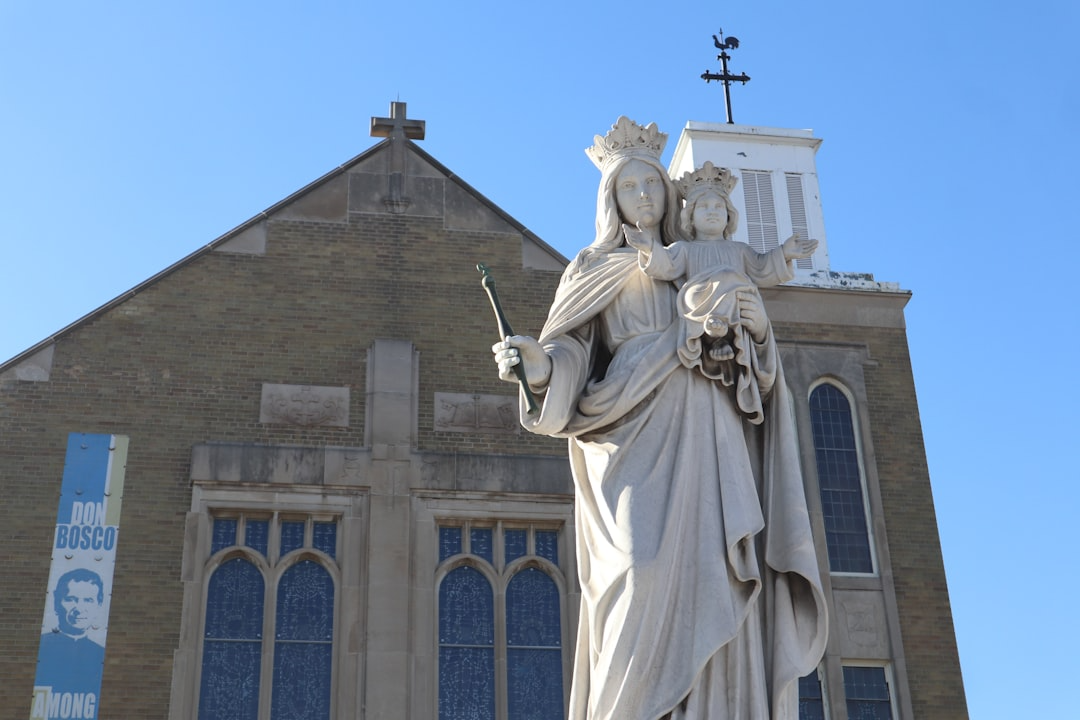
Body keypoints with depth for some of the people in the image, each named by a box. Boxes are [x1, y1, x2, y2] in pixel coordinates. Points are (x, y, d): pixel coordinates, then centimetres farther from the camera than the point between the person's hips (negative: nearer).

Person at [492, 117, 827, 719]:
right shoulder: (594, 270, 15)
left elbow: (749, 367, 22)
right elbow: (571, 353, 1)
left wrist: (759, 329, 0)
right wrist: (538, 363, -21)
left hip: (711, 443, 4)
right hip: (639, 439, -4)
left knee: (719, 592, -9)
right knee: (651, 578, -22)